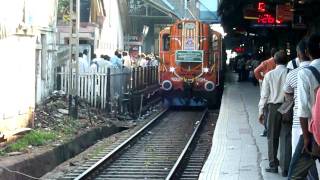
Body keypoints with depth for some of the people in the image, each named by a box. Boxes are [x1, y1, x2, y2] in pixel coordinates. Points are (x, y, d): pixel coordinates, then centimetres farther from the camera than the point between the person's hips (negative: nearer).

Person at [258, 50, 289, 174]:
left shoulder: (270, 74, -4)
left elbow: (264, 94, -2)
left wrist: (261, 111, 5)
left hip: (274, 107, 0)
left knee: (273, 137, 9)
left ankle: (273, 165, 10)